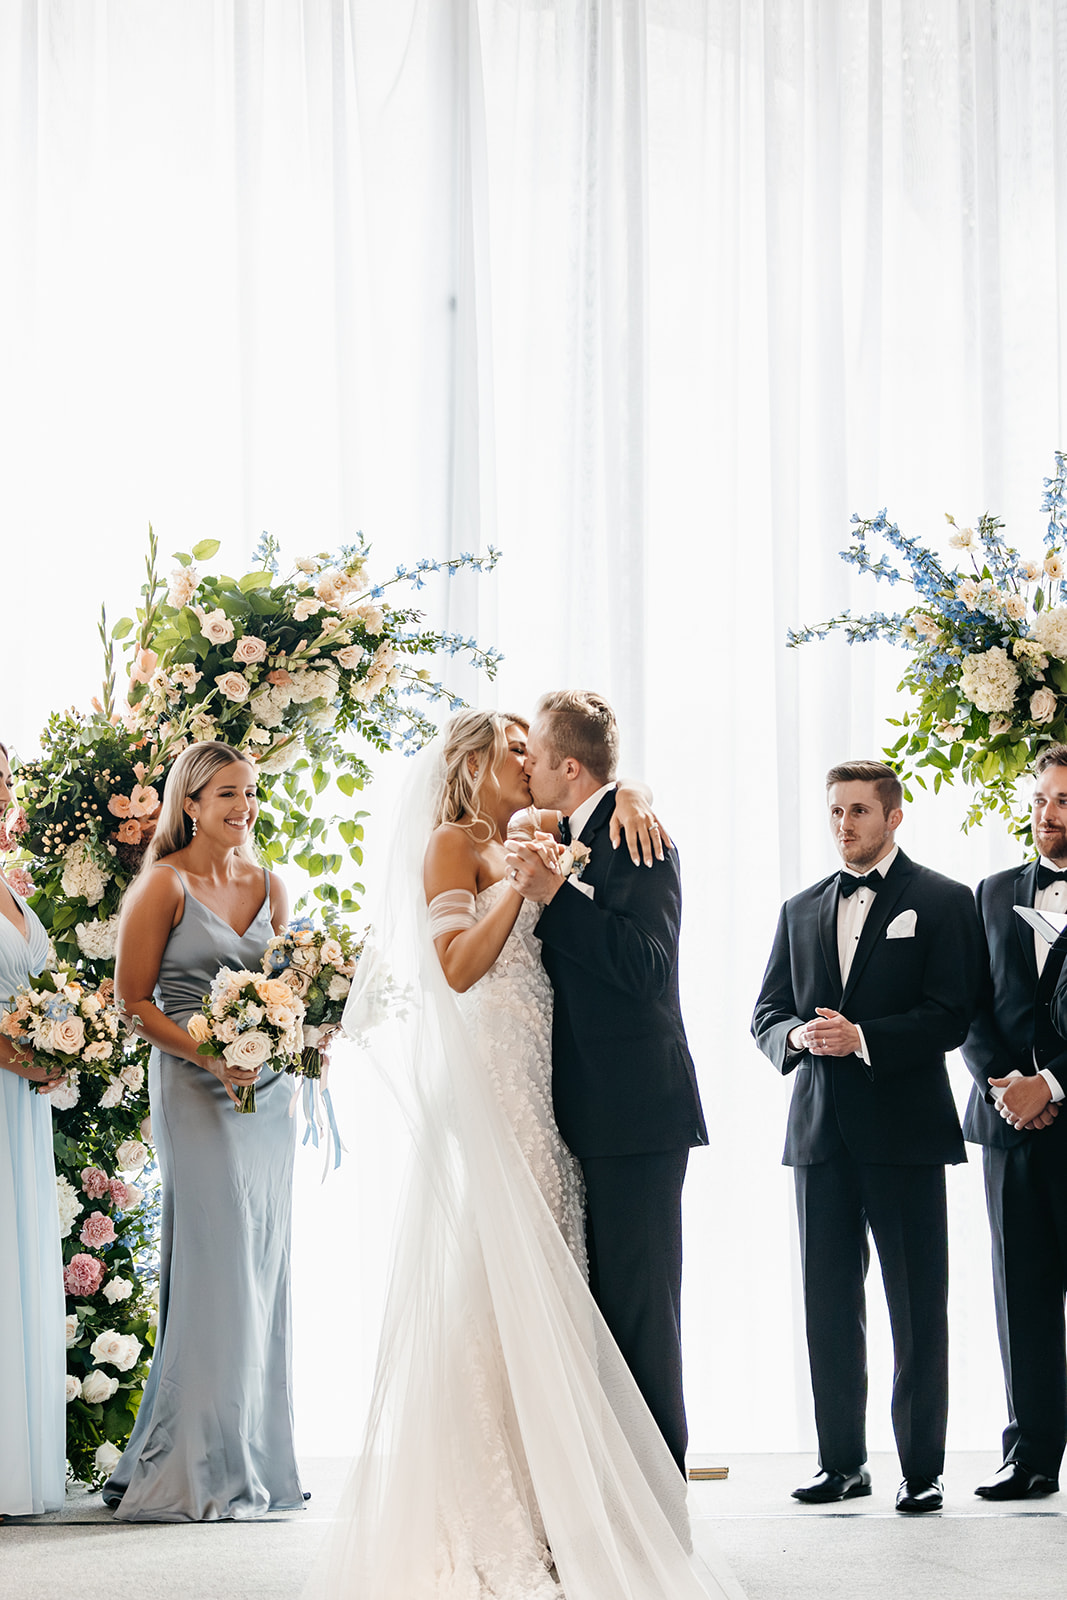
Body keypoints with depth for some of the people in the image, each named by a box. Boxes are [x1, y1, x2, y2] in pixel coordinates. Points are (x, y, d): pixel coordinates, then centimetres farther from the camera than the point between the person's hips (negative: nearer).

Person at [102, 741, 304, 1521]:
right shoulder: (165, 885, -4)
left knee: (265, 1272, 6)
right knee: (218, 1269, -10)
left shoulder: (270, 885, 13)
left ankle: (259, 1459, 12)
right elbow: (133, 998, -5)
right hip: (197, 1090, -6)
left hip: (270, 1089, 6)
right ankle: (202, 1467, -5)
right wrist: (208, 1056, -16)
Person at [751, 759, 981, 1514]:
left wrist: (864, 1039, -18)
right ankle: (843, 1462, 15)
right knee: (829, 1304, 7)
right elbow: (766, 1012, 15)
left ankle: (923, 1470, 5)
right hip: (820, 1131, 5)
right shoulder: (801, 910, 16)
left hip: (904, 1131, -5)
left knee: (918, 1309, -1)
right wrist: (798, 1034, -7)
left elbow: (952, 1016, -8)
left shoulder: (942, 901, 1)